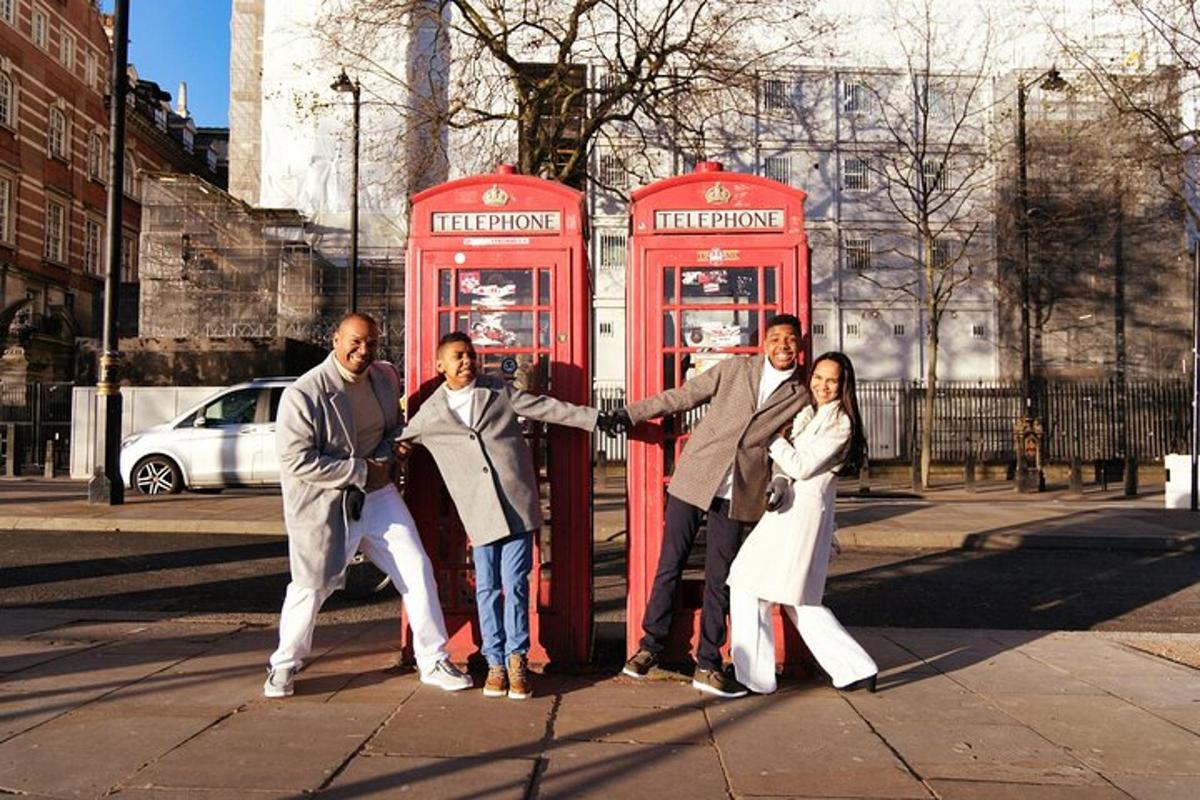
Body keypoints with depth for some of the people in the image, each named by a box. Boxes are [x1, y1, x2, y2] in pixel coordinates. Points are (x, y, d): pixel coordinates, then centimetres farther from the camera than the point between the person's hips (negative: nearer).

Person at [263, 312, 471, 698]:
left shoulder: (386, 377, 1)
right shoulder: (303, 394, -19)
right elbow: (297, 461, -21)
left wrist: (385, 459, -4)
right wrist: (361, 471, -20)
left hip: (377, 493, 5)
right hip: (324, 503, -5)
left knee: (417, 571, 1)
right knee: (311, 587, 6)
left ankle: (433, 662, 15)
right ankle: (285, 664, 31)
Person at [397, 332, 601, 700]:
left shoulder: (499, 390, 7)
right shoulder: (429, 415, 5)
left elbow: (545, 407, 10)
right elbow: (398, 443, 21)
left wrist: (595, 418, 9)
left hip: (518, 505, 0)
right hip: (479, 514, 0)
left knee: (515, 584, 0)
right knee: (487, 589, 3)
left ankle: (516, 659, 11)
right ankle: (495, 662, 16)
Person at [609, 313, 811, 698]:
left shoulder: (800, 397, 7)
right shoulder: (736, 367, 5)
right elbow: (685, 395, 8)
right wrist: (633, 412, 5)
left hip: (737, 494, 0)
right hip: (694, 478, 0)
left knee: (719, 580, 3)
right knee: (669, 566, 5)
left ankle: (708, 666, 15)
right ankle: (651, 645, 21)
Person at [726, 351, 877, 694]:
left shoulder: (839, 422, -9)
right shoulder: (808, 413, 18)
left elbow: (801, 466, -14)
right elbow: (790, 462, 14)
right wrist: (779, 484, -7)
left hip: (801, 513, -9)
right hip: (789, 509, 9)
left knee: (748, 587, -4)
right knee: (799, 601, 14)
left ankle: (754, 677, 3)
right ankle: (857, 669, 17)